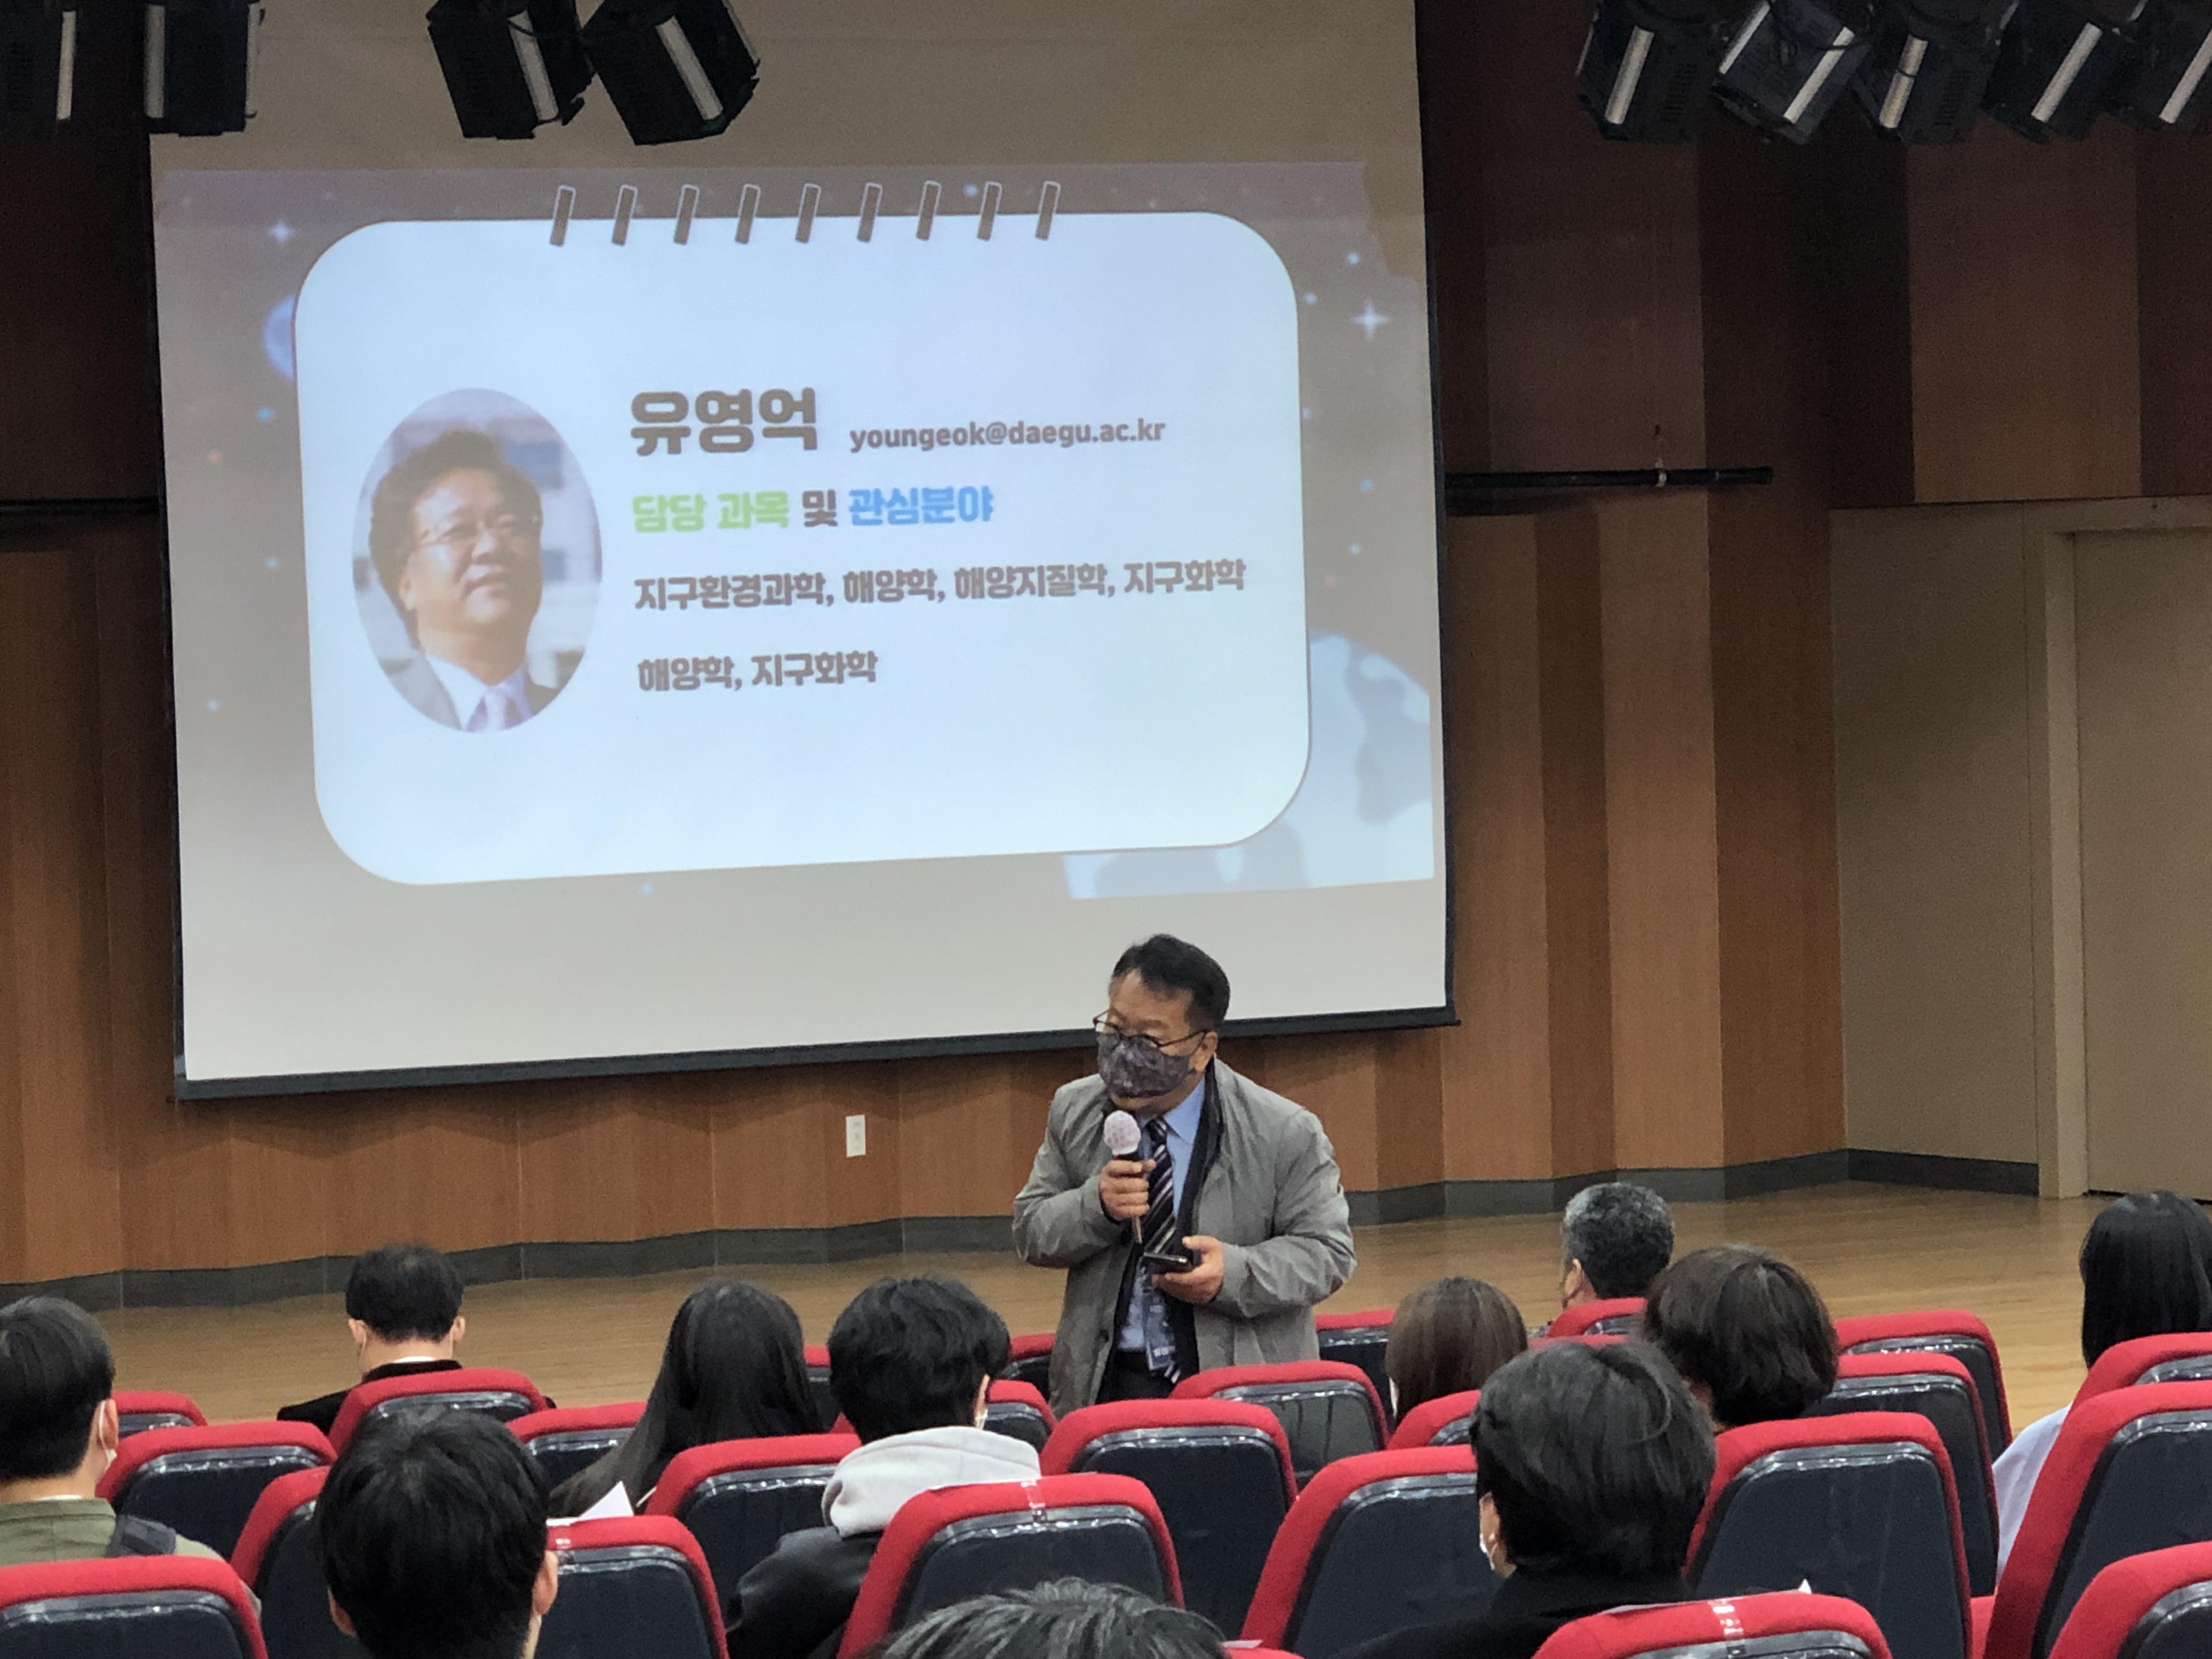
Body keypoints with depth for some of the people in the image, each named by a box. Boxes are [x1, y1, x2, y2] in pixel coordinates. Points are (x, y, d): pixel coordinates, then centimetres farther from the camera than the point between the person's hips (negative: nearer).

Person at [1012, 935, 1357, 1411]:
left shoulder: (1285, 1136, -3)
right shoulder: (1074, 1113, 9)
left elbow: (1328, 1251, 1)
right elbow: (1030, 1234, 10)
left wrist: (1234, 1273, -17)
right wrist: (1096, 1206, -11)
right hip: (1109, 1385, 2)